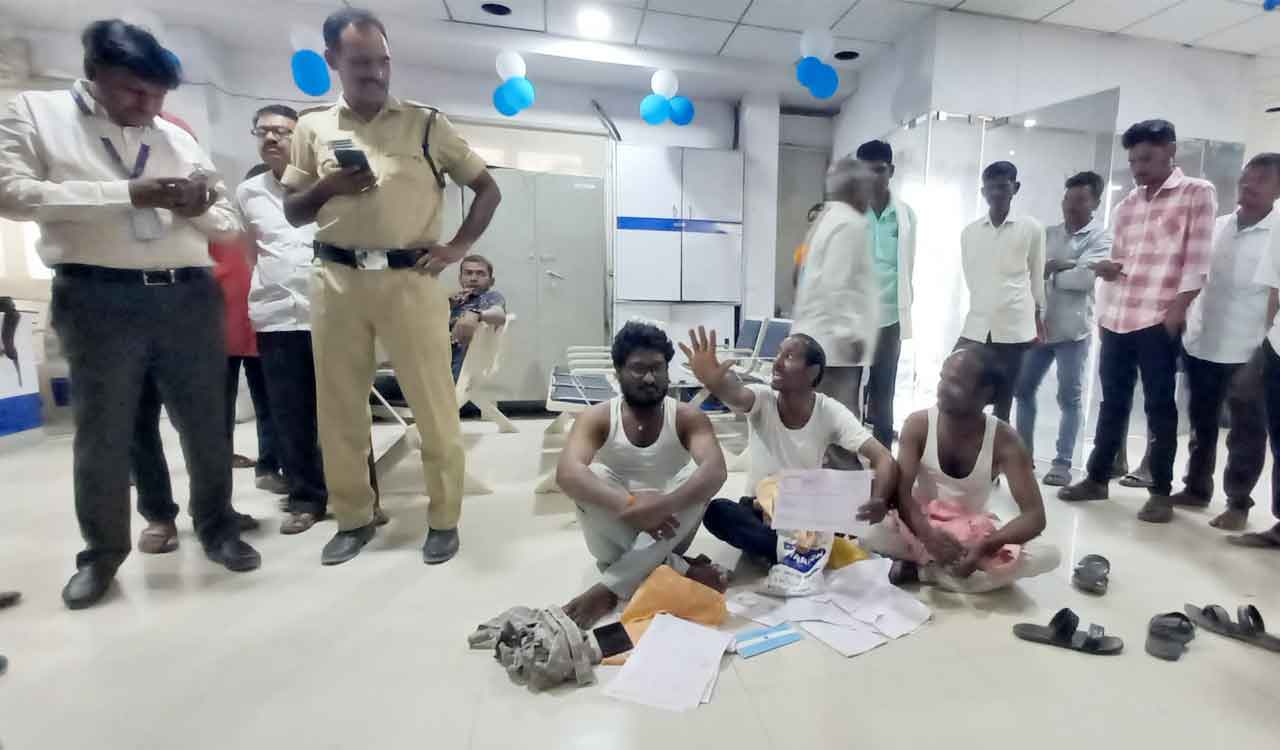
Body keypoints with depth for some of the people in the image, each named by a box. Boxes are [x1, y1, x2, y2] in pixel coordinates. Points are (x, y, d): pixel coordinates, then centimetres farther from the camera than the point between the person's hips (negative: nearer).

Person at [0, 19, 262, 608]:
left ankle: (217, 527, 24)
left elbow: (231, 226, 14)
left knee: (206, 425, 7)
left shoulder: (180, 140, 14)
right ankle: (102, 550, 25)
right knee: (102, 434, 7)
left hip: (191, 298, 2)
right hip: (100, 301, -2)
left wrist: (199, 209, -8)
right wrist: (127, 194, -15)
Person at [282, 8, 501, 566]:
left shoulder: (426, 124, 7)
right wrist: (327, 186, -5)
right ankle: (353, 518, 26)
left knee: (434, 406, 0)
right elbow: (292, 213, 15)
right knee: (338, 408, 8)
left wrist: (459, 247, -2)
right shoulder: (313, 128, 14)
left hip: (410, 280, -3)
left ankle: (444, 519, 17)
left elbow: (488, 188, 9)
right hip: (337, 282, 3)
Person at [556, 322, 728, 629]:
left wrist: (663, 506, -47)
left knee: (696, 478, -29)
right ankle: (678, 570, -21)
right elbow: (567, 473, -31)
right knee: (590, 478, -28)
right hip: (618, 528, 0)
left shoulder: (688, 418, -12)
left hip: (668, 529, 0)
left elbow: (715, 471, -30)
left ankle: (609, 588, -26)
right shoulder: (597, 418, -13)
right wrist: (629, 506, -46)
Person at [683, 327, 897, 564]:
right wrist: (712, 381, -64)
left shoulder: (831, 412, -15)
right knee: (714, 510, -31)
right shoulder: (762, 399, -17)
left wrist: (878, 500, -42)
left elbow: (884, 458, -21)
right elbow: (736, 394, -41)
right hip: (758, 508, 0)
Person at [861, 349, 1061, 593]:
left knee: (1047, 555, -26)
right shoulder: (918, 424, -14)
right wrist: (928, 535, -39)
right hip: (921, 526, -2)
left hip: (973, 532, 3)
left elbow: (1034, 516, -18)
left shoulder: (1004, 439, -14)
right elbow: (901, 492, -20)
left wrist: (985, 547, -35)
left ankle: (923, 570, -22)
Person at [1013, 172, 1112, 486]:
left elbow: (1085, 277, -17)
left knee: (1069, 398, 2)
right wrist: (1061, 265, -9)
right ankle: (1023, 453, 21)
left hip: (1072, 329, -5)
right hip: (1038, 324, 5)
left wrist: (1049, 273, -6)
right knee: (1022, 389, 8)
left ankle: (1062, 463, 10)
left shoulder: (1100, 237, -3)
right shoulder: (1048, 233, 13)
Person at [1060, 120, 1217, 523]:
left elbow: (1197, 260, -6)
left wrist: (1177, 309, -13)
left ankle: (1161, 492, 13)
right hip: (1115, 318, 5)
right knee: (1112, 402, 11)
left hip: (1158, 320, -5)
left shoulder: (1198, 193, 2)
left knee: (1159, 407, 2)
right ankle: (1097, 478, 20)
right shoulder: (1127, 203, 17)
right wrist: (1105, 267, -1)